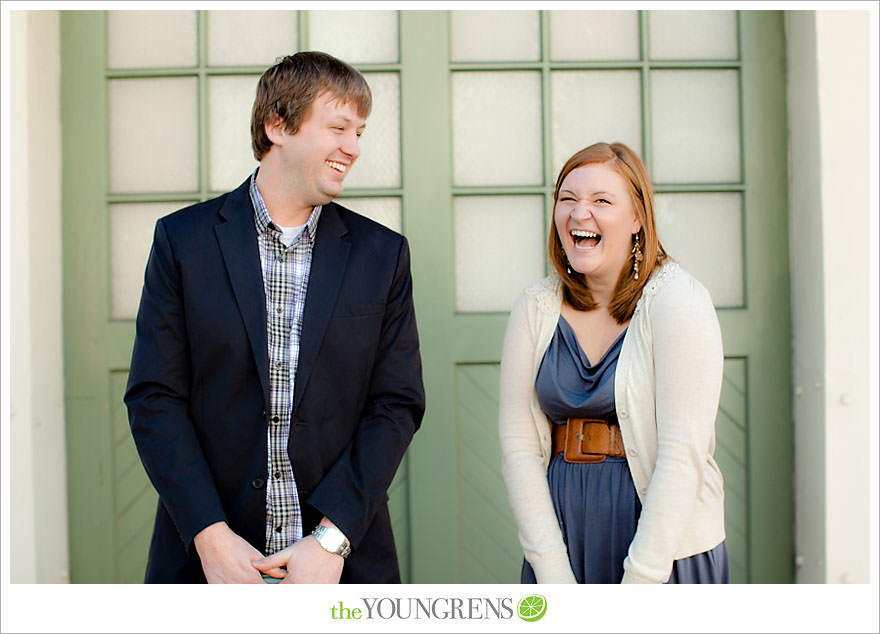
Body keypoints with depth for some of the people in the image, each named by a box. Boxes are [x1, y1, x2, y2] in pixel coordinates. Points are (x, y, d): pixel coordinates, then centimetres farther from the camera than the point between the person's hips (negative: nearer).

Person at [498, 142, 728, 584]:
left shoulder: (677, 300, -10)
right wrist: (554, 577, -11)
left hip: (666, 549, -3)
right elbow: (518, 446, -4)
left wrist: (640, 581, -19)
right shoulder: (535, 309, 1)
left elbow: (683, 455, -16)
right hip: (561, 533, 3)